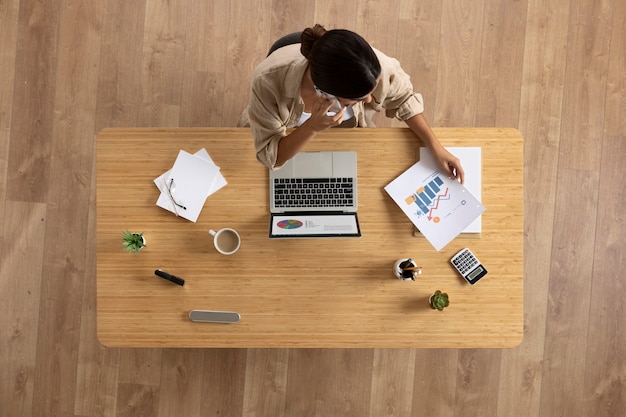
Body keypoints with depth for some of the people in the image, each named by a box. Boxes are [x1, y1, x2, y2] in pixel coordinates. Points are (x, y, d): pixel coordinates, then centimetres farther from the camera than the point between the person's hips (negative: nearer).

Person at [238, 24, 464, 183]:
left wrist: (437, 148, -19)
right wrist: (312, 127, -50)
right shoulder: (269, 81, -43)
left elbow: (404, 99, -13)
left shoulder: (376, 67, -37)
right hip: (291, 140, -1)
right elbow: (269, 156, -34)